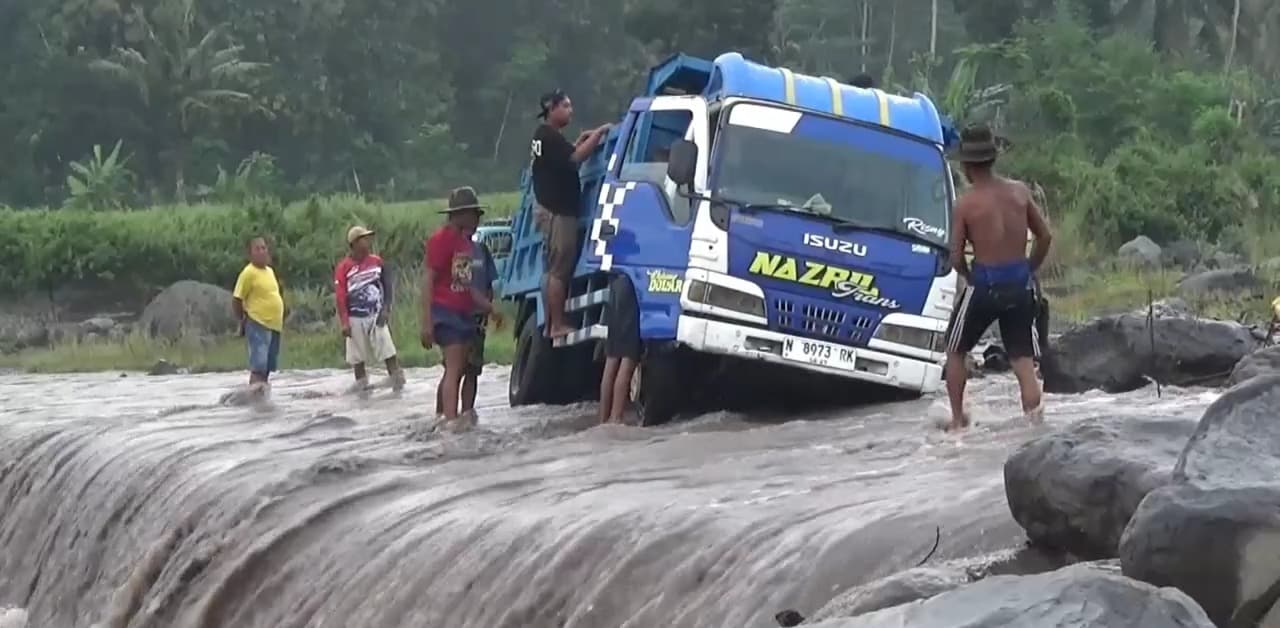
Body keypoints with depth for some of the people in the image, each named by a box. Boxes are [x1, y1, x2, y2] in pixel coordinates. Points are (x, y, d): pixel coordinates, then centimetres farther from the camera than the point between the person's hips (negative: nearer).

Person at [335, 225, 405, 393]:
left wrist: (386, 309, -1)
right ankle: (362, 389, 13)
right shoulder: (344, 267, -9)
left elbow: (387, 285, 10)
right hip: (356, 319, -2)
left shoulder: (376, 261, 3)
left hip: (376, 316, 2)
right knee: (357, 357, 5)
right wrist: (344, 322, -10)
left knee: (388, 352, -4)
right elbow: (340, 297, -8)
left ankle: (398, 384, -1)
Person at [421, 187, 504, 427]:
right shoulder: (441, 240, -11)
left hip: (464, 314, 9)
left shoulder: (464, 241, 15)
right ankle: (451, 419, -19)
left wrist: (490, 308, 19)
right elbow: (427, 281, -15)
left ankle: (442, 416, 18)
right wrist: (427, 323, -20)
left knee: (457, 370, 11)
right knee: (453, 369, -14)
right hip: (446, 312, -9)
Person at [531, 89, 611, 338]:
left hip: (552, 210, 11)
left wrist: (580, 141, 15)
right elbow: (575, 157, -25)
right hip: (557, 212, -11)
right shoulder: (549, 136, -13)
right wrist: (597, 134, -17)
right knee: (559, 270, -10)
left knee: (555, 270, 12)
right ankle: (558, 325, -11)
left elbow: (564, 158, 26)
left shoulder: (545, 136, 19)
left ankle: (551, 323, 14)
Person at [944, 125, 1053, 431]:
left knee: (955, 351, 18)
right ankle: (1034, 414, -9)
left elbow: (956, 257, -9)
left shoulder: (966, 203, -11)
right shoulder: (1019, 192, 0)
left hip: (984, 283, -3)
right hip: (1020, 283, 3)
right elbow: (1045, 236, 5)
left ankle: (958, 419, 22)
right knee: (1023, 357, 9)